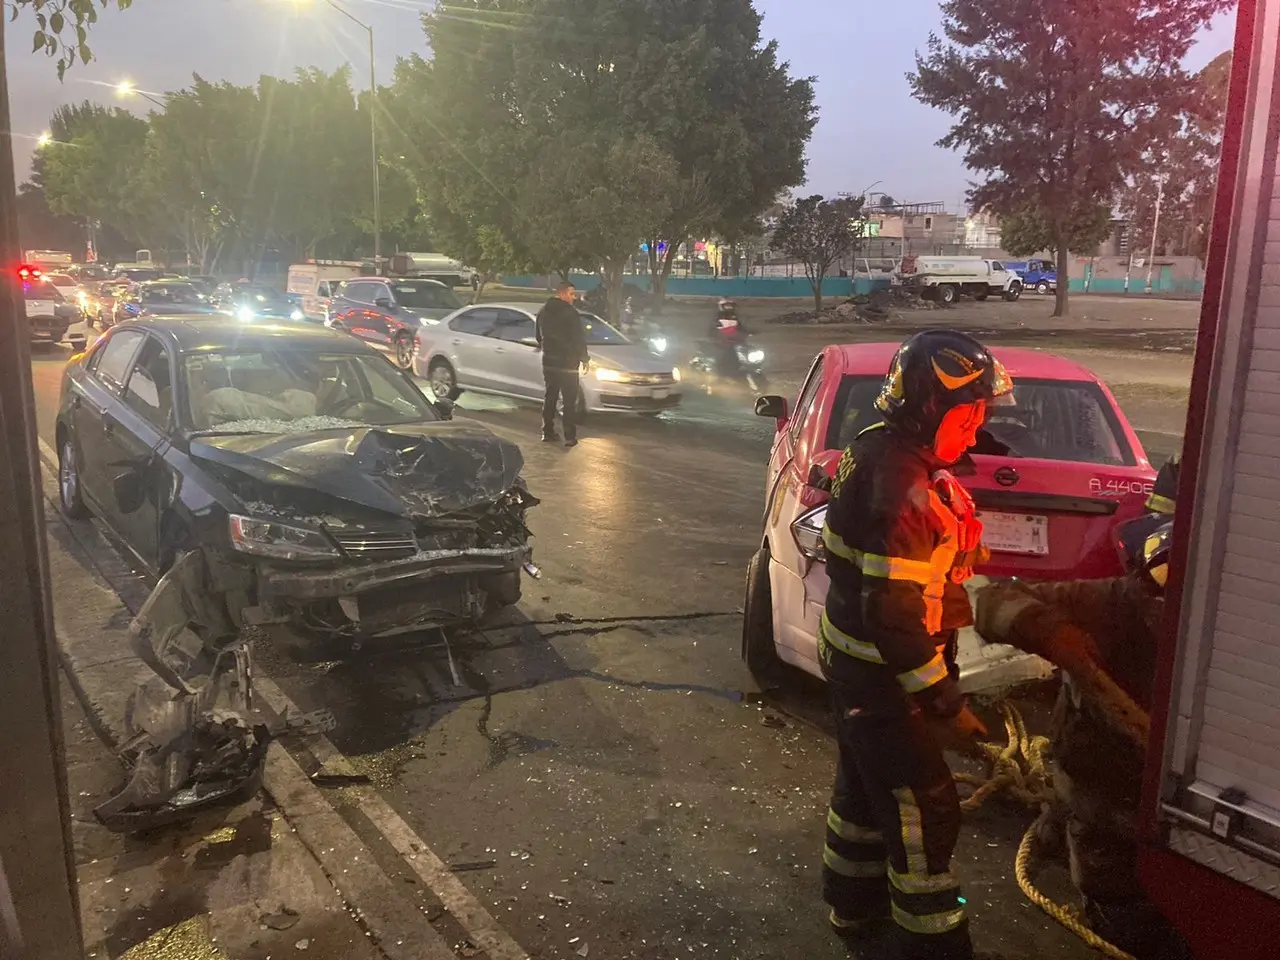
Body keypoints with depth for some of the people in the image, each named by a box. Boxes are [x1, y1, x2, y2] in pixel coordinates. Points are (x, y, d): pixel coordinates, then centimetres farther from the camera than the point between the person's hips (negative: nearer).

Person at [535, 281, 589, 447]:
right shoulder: (570, 312, -15)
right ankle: (570, 436, -4)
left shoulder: (543, 312, 10)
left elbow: (539, 336, 20)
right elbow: (579, 338, -14)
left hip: (548, 362, 7)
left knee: (550, 397, 15)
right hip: (567, 362, -7)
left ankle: (548, 433, 17)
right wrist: (584, 358, -5)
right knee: (569, 401, -3)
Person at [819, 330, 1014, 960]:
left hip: (854, 661, 10)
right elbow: (895, 617, -30)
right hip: (883, 676, -10)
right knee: (923, 811, 5)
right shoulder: (903, 491, -29)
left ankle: (854, 907, 44)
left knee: (866, 787, 25)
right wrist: (946, 706, -23)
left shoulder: (877, 449, 2)